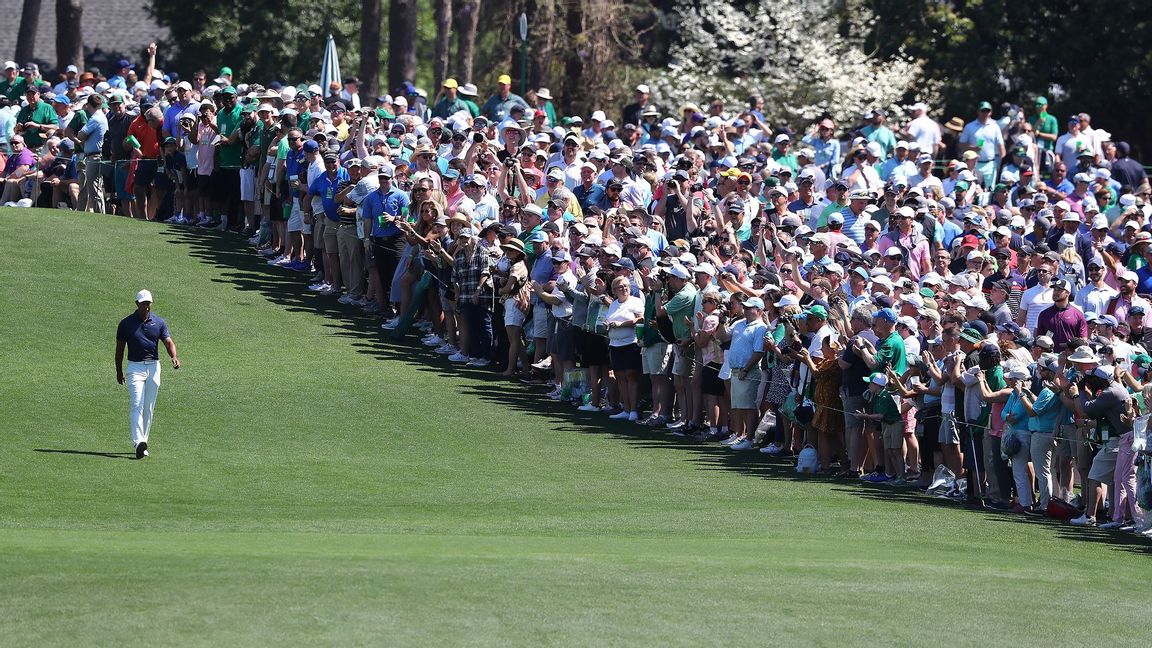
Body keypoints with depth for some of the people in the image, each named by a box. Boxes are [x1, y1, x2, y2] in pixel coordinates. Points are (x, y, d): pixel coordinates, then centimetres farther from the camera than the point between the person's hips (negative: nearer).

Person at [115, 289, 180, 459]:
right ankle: (138, 442, -27)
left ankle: (143, 442, 15)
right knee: (137, 405, -16)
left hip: (154, 367, 3)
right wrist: (119, 372, 7)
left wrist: (174, 357, -26)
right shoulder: (126, 324, -1)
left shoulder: (159, 323, 4)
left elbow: (168, 342, -6)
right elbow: (119, 348, 6)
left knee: (149, 408, 7)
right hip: (135, 367, -3)